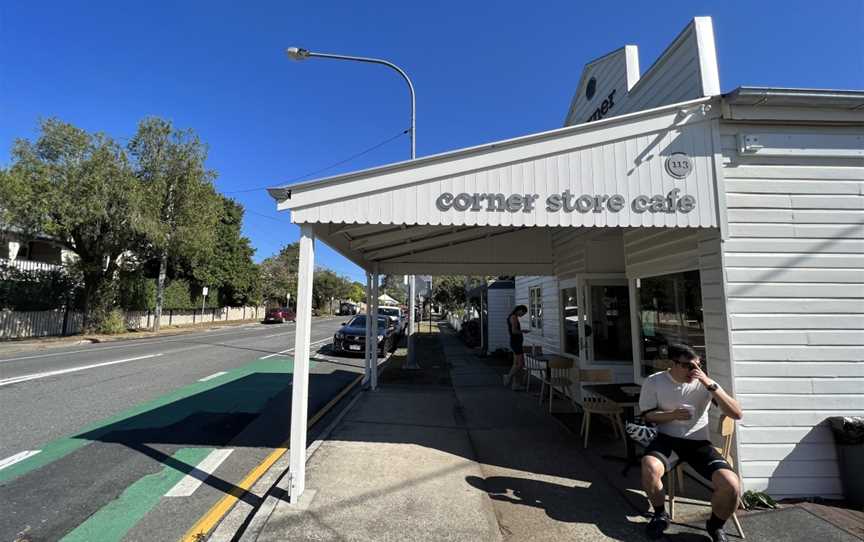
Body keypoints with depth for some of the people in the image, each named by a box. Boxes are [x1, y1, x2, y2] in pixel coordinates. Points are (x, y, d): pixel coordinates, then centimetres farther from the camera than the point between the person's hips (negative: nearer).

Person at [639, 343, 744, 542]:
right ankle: (660, 514, 2)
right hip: (667, 438, -1)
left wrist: (710, 385, -21)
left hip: (698, 441, 2)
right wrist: (672, 415, -18)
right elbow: (646, 415, 0)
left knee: (731, 485, -24)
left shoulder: (704, 383, -3)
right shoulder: (654, 381, -5)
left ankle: (715, 525, 11)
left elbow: (736, 414, -10)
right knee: (650, 469, -32)